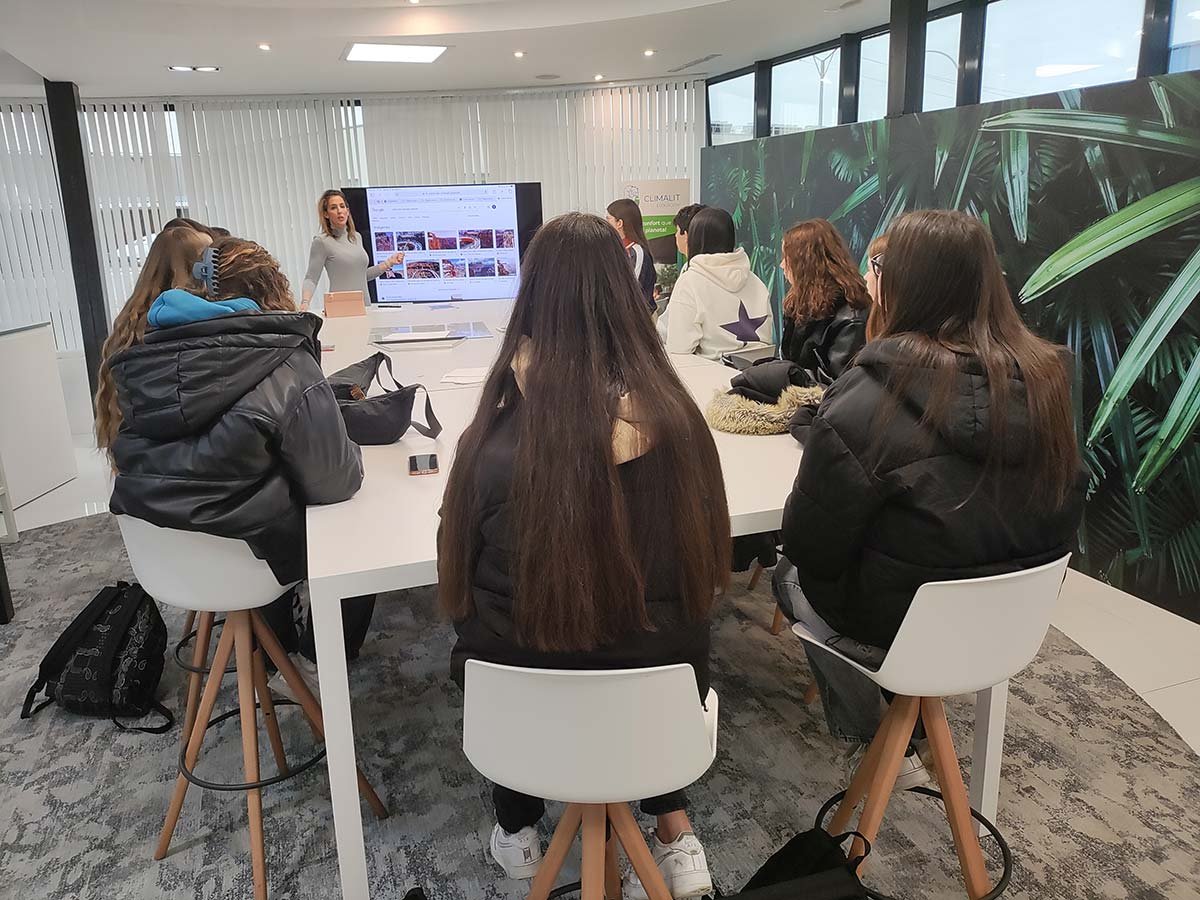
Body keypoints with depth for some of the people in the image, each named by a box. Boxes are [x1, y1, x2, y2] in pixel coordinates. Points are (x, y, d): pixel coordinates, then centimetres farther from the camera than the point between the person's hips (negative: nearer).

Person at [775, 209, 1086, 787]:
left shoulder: (868, 399, -26)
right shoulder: (1045, 378, -8)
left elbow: (810, 543, -19)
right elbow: (1063, 510, 6)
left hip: (902, 630, -6)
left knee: (791, 578, 22)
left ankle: (879, 744, 33)